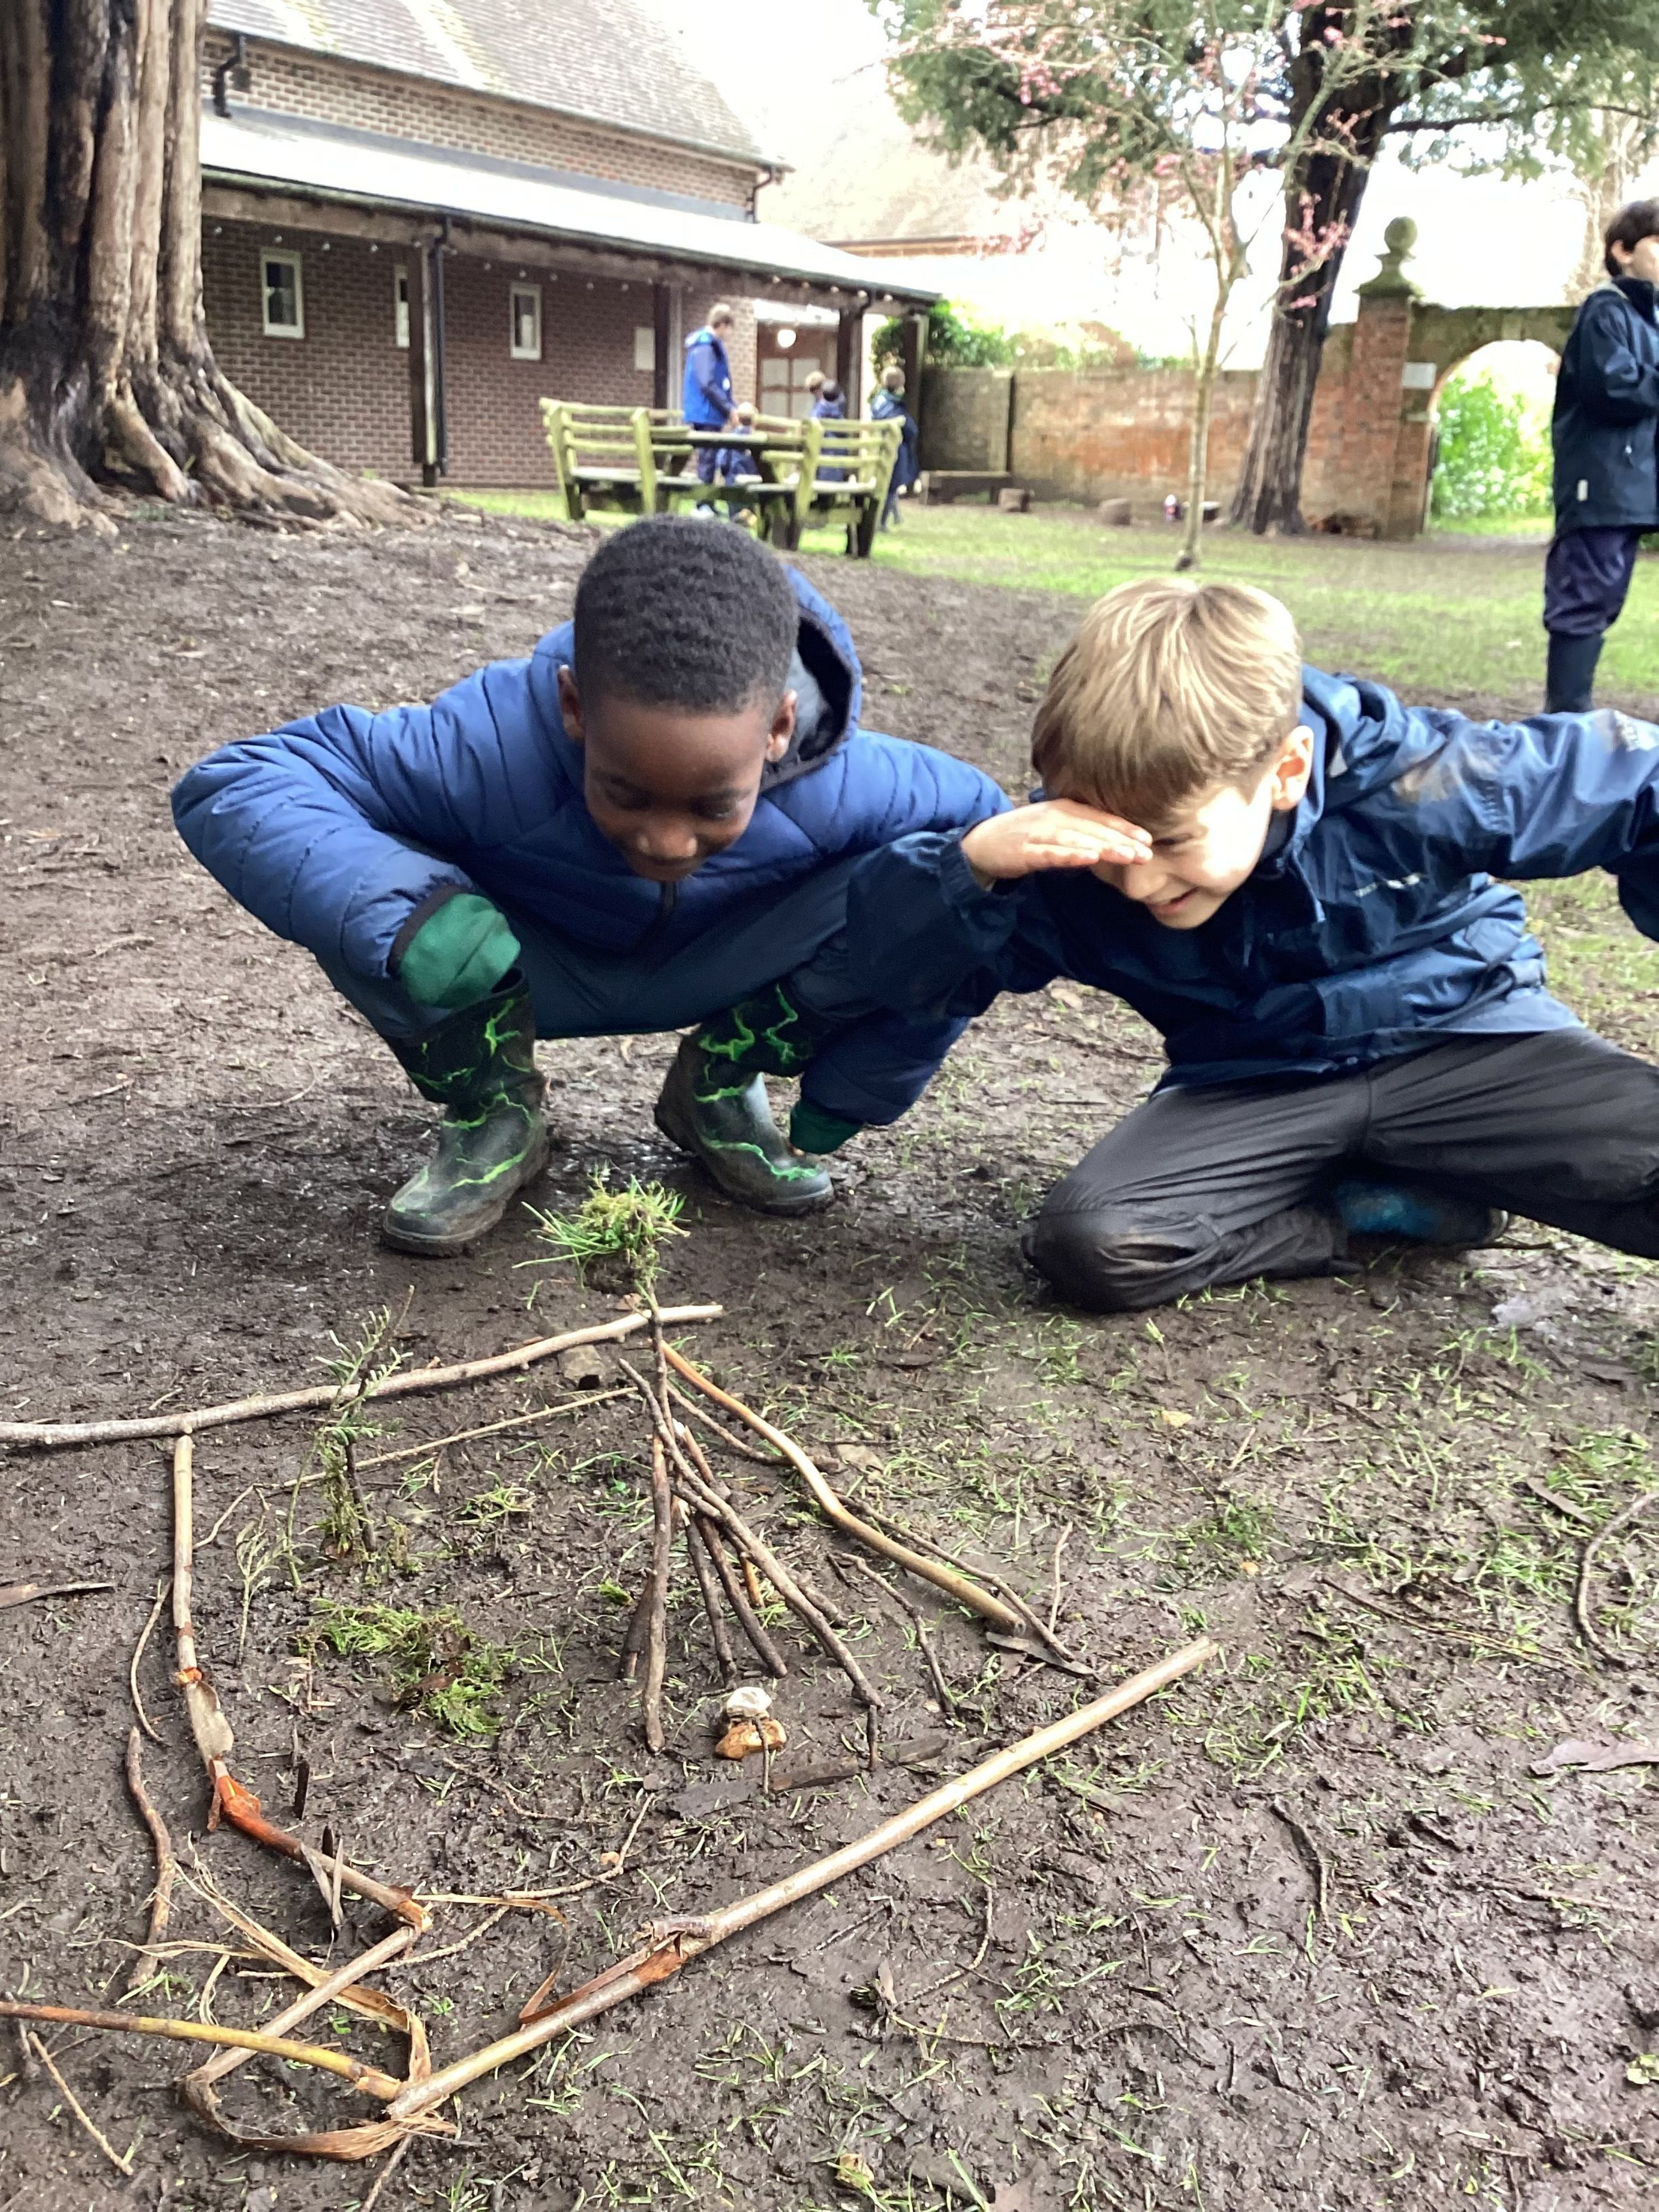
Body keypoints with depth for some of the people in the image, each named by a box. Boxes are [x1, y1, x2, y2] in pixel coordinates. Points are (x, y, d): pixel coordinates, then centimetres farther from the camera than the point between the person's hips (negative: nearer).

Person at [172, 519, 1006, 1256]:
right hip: (531, 976, -1)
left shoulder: (843, 785, -34)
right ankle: (491, 1115, -3)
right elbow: (227, 787, -34)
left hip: (715, 976, 2)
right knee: (372, 891, -35)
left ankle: (720, 1087, 2)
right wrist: (398, 919, -55)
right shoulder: (494, 747, -38)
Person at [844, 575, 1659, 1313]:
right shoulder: (1071, 863, -18)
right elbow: (889, 962, -17)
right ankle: (1379, 1206, -7)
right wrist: (973, 861, -37)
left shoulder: (1419, 787, -24)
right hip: (1250, 1087, 2)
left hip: (1464, 1040, -1)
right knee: (1085, 1242, -26)